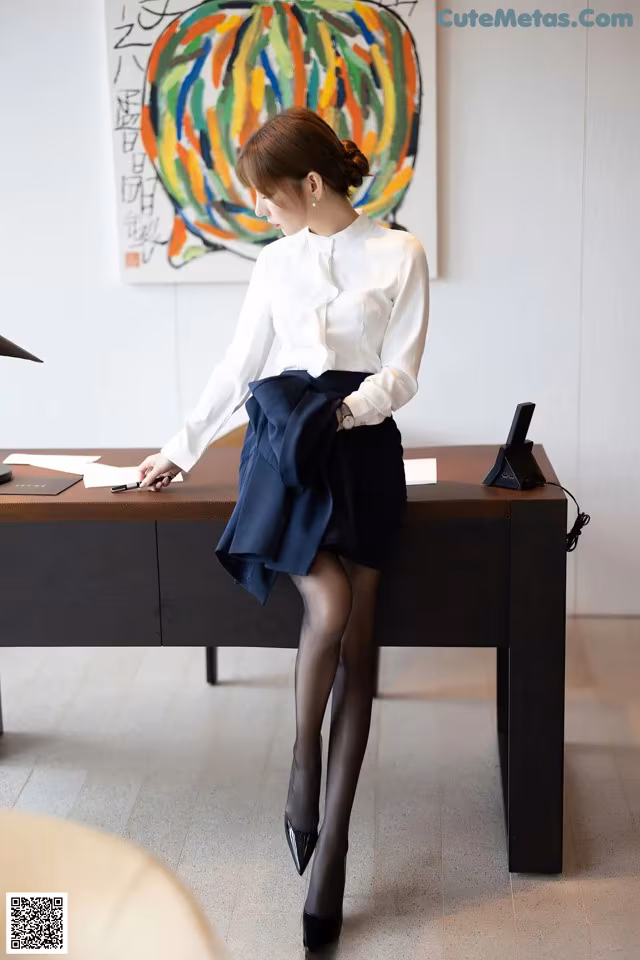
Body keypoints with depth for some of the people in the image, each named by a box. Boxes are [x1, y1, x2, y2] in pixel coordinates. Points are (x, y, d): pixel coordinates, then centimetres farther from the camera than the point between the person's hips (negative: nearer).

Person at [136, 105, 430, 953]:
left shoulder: (399, 254, 2)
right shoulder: (277, 262, 13)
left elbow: (401, 373, -2)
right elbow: (237, 370, 18)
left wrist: (344, 409, -20)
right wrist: (181, 450, 20)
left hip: (363, 447, -1)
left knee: (355, 646, -5)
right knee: (329, 606, -24)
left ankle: (329, 852, 1)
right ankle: (303, 768, 3)